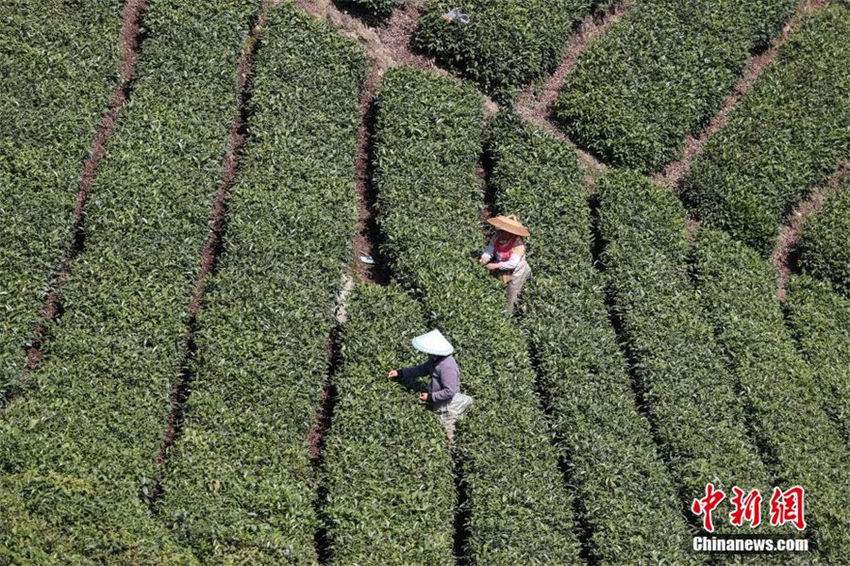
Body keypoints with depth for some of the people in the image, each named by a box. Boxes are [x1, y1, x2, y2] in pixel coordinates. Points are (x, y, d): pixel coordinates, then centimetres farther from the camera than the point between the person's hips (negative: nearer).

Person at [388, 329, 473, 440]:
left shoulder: (447, 367, -33)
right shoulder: (435, 360, -3)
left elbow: (449, 391, -31)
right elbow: (422, 369, 11)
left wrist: (430, 397, -22)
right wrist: (399, 373, 5)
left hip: (446, 407, -9)